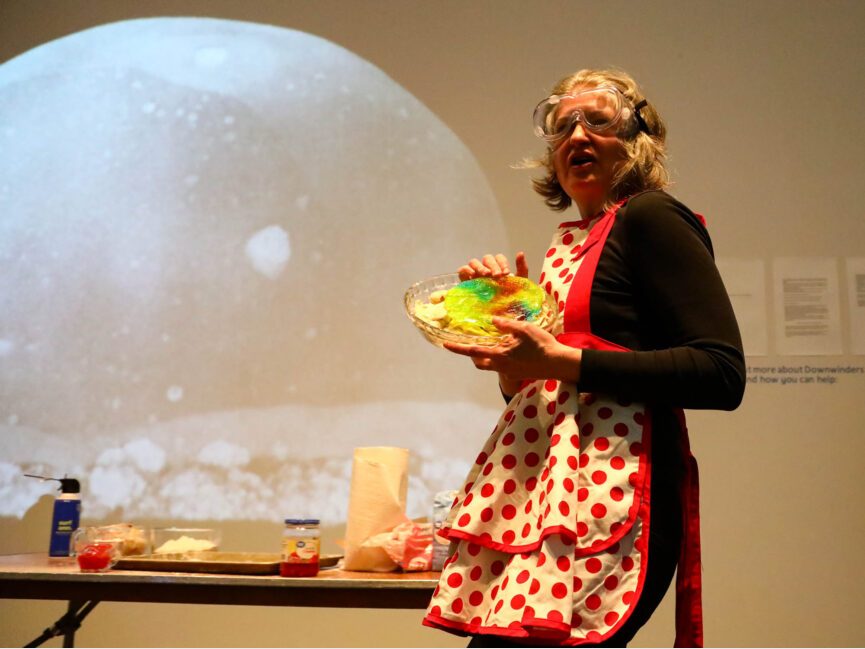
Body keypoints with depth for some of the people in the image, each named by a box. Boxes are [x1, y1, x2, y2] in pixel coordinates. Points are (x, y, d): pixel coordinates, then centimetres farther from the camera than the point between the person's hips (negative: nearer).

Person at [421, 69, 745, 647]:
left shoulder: (651, 217, -2)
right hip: (536, 493, 8)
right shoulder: (571, 242, 21)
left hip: (604, 495, -8)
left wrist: (562, 360, -16)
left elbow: (723, 372, -14)